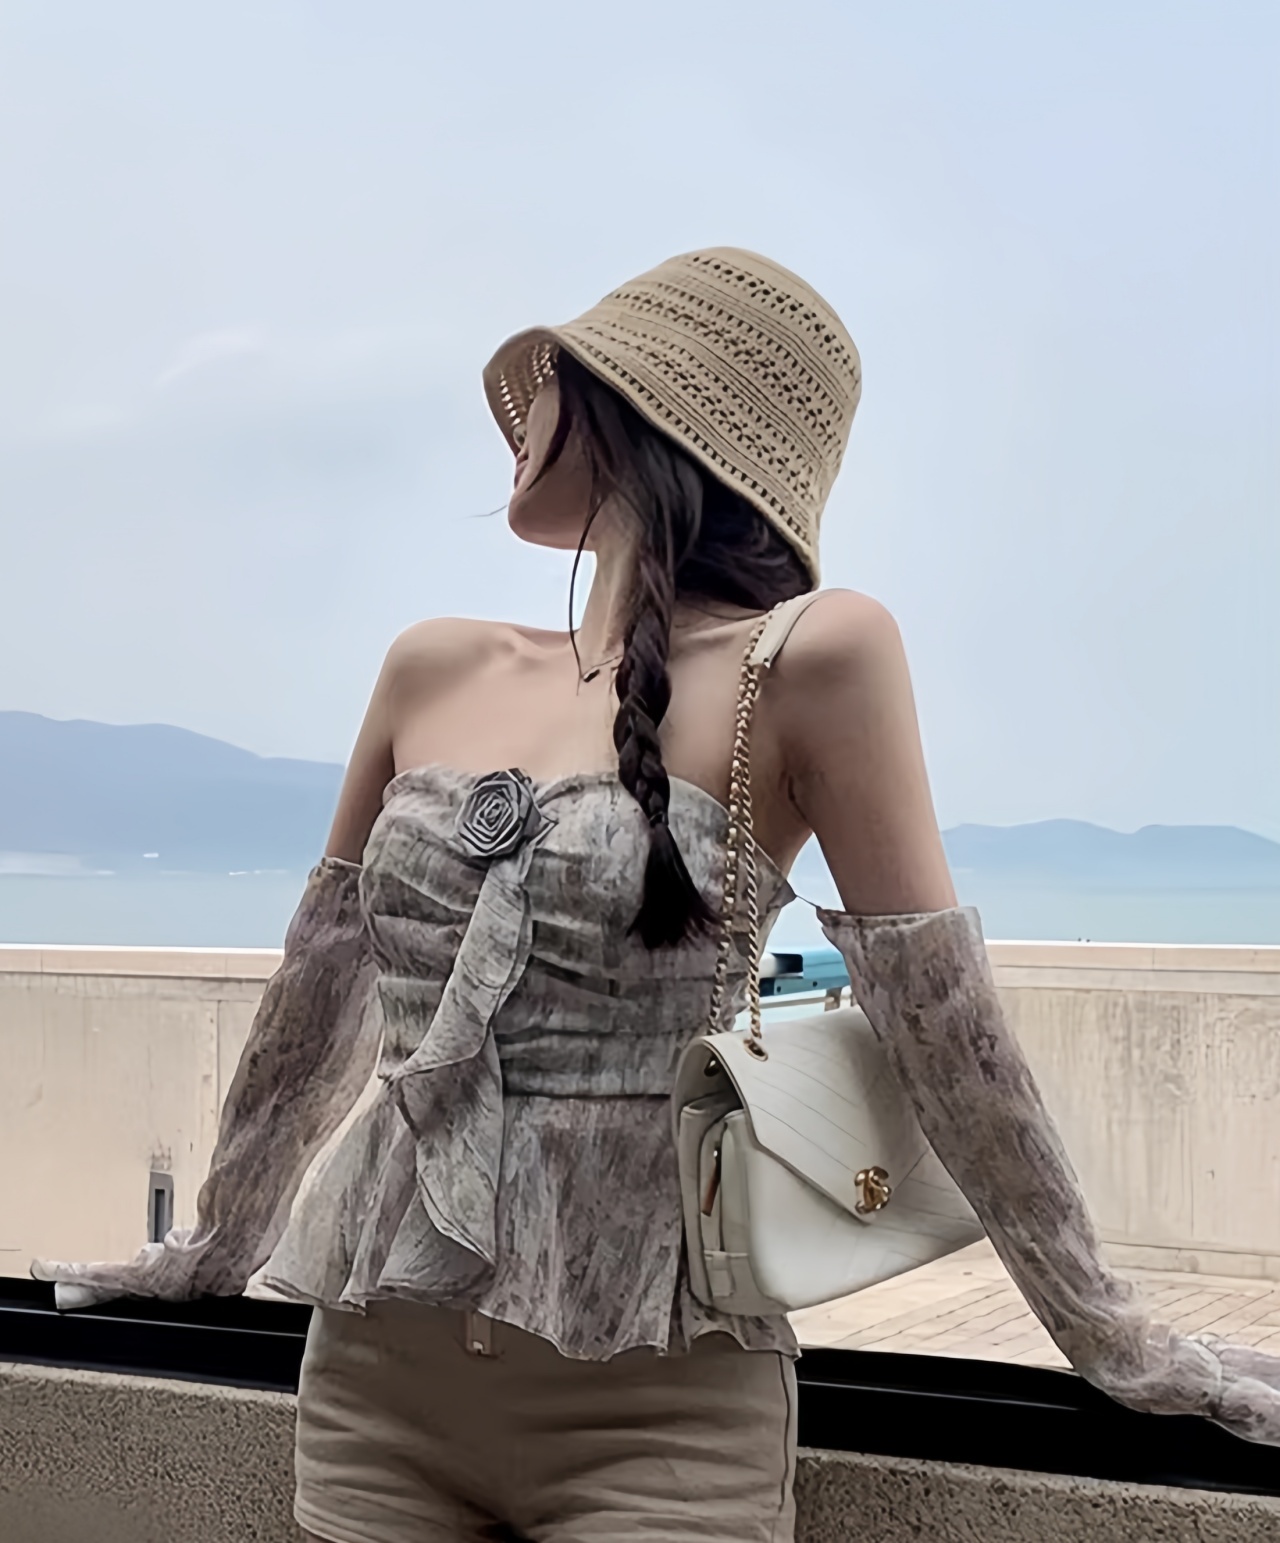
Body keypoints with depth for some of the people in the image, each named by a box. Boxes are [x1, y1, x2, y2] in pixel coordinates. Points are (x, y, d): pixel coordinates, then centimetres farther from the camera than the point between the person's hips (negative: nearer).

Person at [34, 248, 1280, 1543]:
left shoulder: (813, 661, -8)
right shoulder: (436, 672, 7)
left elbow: (938, 1015, -6)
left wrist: (1106, 1333, -2)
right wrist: (217, 1245, 23)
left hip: (651, 1413, -4)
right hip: (373, 1384, 5)